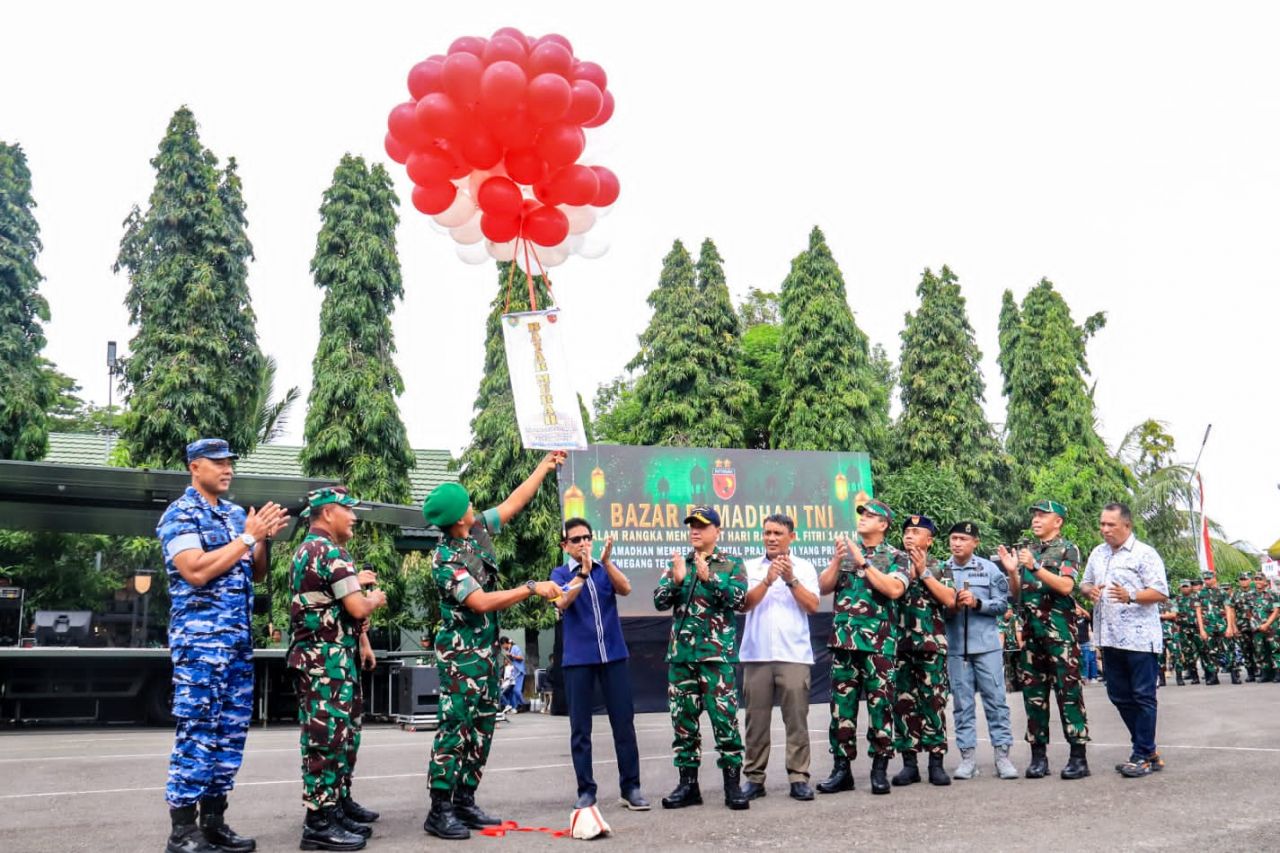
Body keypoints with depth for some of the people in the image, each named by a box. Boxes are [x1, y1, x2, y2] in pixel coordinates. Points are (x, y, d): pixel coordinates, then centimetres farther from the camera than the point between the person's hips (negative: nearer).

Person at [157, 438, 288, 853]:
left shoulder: (237, 514, 14)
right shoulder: (179, 514, -7)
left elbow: (256, 574, 18)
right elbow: (196, 572, -20)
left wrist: (265, 538, 0)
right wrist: (248, 536, -14)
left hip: (240, 639, 8)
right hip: (200, 636, -7)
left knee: (231, 733, 9)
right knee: (196, 732, -5)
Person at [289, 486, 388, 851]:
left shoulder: (308, 550, 17)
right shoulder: (330, 551, -17)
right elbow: (357, 608, -21)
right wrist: (376, 599, -3)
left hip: (326, 659, 11)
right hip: (328, 660, -11)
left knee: (343, 734, 18)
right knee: (328, 737, -7)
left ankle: (338, 803, 28)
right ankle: (320, 822, -3)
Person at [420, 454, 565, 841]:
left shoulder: (479, 529, 1)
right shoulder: (445, 560, -21)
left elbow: (514, 502, 12)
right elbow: (481, 603, -25)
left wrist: (545, 466, 15)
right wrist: (532, 588, -25)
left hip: (488, 648, 8)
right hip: (461, 653, -8)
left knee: (482, 726, 10)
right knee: (455, 726, -8)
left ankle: (464, 802, 17)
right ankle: (439, 811, -2)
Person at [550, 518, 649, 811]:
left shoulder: (607, 569, 10)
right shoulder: (561, 574, 4)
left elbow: (626, 588, -9)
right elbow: (562, 601, -16)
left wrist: (606, 561, -24)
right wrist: (583, 573, -28)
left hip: (614, 655, 2)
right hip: (577, 659, -1)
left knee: (624, 723, 3)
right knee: (580, 728, 3)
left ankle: (631, 788, 10)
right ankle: (586, 791, 12)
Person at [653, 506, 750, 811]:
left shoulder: (732, 564, 4)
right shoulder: (677, 564, 14)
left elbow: (738, 599, -10)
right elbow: (660, 601, 5)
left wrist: (709, 578, -20)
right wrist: (676, 580, -13)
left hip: (717, 653, -4)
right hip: (681, 652, 4)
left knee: (724, 718, -5)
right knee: (683, 719, 7)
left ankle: (732, 784, 4)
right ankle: (688, 783, 16)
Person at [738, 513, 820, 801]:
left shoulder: (804, 567, 8)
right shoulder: (750, 567, 9)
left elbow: (813, 606, -1)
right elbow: (745, 604, -2)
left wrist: (791, 580, -11)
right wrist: (768, 580, -14)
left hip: (794, 655, -1)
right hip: (756, 655, 1)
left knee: (796, 718, -1)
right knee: (756, 719, 4)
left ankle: (799, 778, 5)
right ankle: (754, 778, 11)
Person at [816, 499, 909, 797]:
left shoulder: (896, 557, 3)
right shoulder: (845, 550, 14)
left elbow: (894, 589, -14)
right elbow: (823, 587, 8)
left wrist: (863, 562, -13)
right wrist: (837, 560, -6)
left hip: (879, 642, -3)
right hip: (843, 640, 3)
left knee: (880, 704, -1)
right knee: (841, 705, 5)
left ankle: (880, 768, 9)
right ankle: (841, 769, 11)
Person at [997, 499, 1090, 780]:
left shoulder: (1067, 549, 1)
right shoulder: (1026, 551, 17)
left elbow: (1066, 586, -12)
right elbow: (1018, 594, 17)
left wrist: (1034, 567, -18)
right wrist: (1012, 571, -1)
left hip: (1059, 630, -5)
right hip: (1030, 630, 6)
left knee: (1068, 691, -6)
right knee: (1033, 693, 6)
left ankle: (1079, 756, -2)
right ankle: (1038, 754, 11)